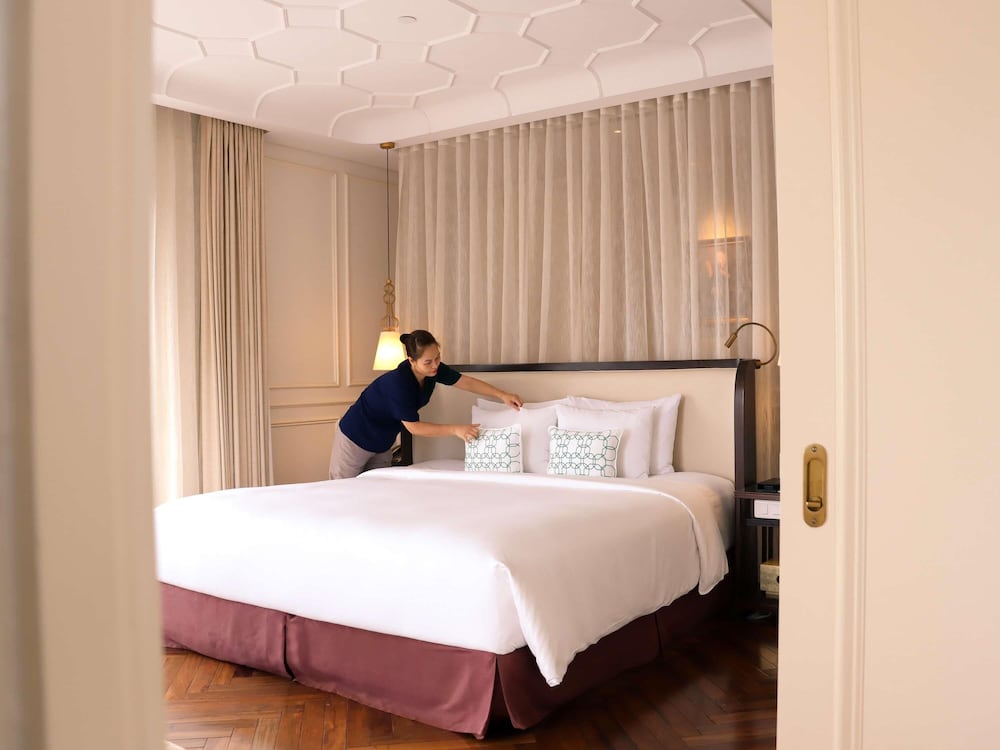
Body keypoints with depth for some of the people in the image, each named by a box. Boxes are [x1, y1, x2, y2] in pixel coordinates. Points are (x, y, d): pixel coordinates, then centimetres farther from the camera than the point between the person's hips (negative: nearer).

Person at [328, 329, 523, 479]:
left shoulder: (434, 370, -16)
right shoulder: (398, 382, -36)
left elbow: (467, 382, -6)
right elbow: (414, 427, -30)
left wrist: (502, 395, -14)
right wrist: (456, 429, -33)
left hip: (383, 442, 7)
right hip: (355, 439, -7)